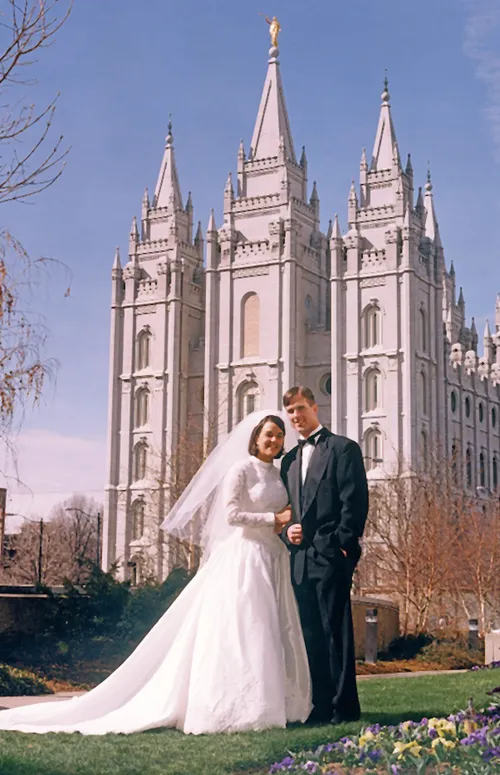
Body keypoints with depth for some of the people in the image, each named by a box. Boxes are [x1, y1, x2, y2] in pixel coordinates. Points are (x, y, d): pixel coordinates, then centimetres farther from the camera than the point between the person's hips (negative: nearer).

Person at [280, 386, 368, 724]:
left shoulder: (343, 448, 1)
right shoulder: (289, 460, 21)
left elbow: (355, 501, -7)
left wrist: (342, 545, -14)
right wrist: (287, 530, 2)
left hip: (330, 556, -6)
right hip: (300, 559, 7)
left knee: (336, 630, -5)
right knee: (311, 634, 7)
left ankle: (344, 706, 0)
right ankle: (321, 705, 13)